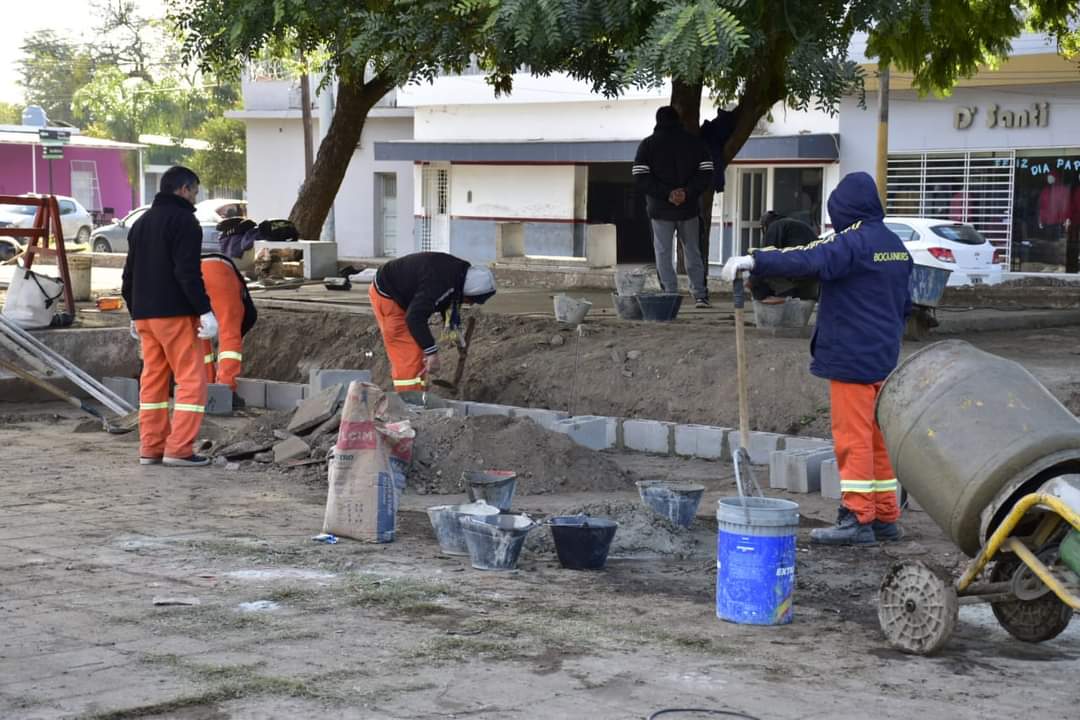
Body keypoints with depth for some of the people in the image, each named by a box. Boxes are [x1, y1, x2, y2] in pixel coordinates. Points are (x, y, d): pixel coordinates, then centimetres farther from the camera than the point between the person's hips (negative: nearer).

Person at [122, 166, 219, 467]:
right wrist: (205, 310, -17)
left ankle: (150, 448, 12)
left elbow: (129, 274, 21)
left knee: (152, 379, 12)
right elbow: (188, 272, -17)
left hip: (144, 314, 8)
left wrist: (134, 313, 28)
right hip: (175, 314, -8)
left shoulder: (141, 223, 18)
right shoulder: (183, 221, -8)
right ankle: (179, 448, -10)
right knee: (192, 379, -4)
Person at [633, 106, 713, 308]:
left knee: (663, 252, 2)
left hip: (660, 208, -2)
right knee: (692, 251, 11)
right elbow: (706, 173, -2)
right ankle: (700, 295, 7)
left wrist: (666, 193, -12)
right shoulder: (694, 142, 5)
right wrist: (688, 192, -9)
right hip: (689, 208, 2)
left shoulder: (648, 145, 0)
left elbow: (641, 177, -10)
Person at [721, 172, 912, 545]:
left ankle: (858, 518, -5)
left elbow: (809, 260, -32)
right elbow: (905, 304, 21)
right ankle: (886, 517, 18)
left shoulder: (854, 242, -15)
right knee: (877, 438, 14)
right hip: (884, 357, 9)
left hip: (851, 358, -9)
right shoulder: (895, 245, 13)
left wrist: (754, 261, -37)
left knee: (853, 437, -5)